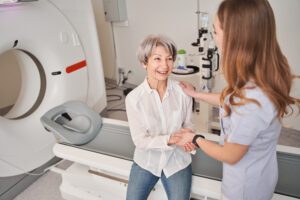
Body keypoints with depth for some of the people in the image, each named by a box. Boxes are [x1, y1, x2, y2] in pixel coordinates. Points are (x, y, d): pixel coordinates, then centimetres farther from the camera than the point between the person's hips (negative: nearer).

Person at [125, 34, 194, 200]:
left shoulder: (183, 92, -12)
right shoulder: (133, 98, -15)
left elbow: (187, 124, 1)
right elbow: (140, 140, -13)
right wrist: (170, 139, -25)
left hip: (177, 161, 1)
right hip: (146, 160, 0)